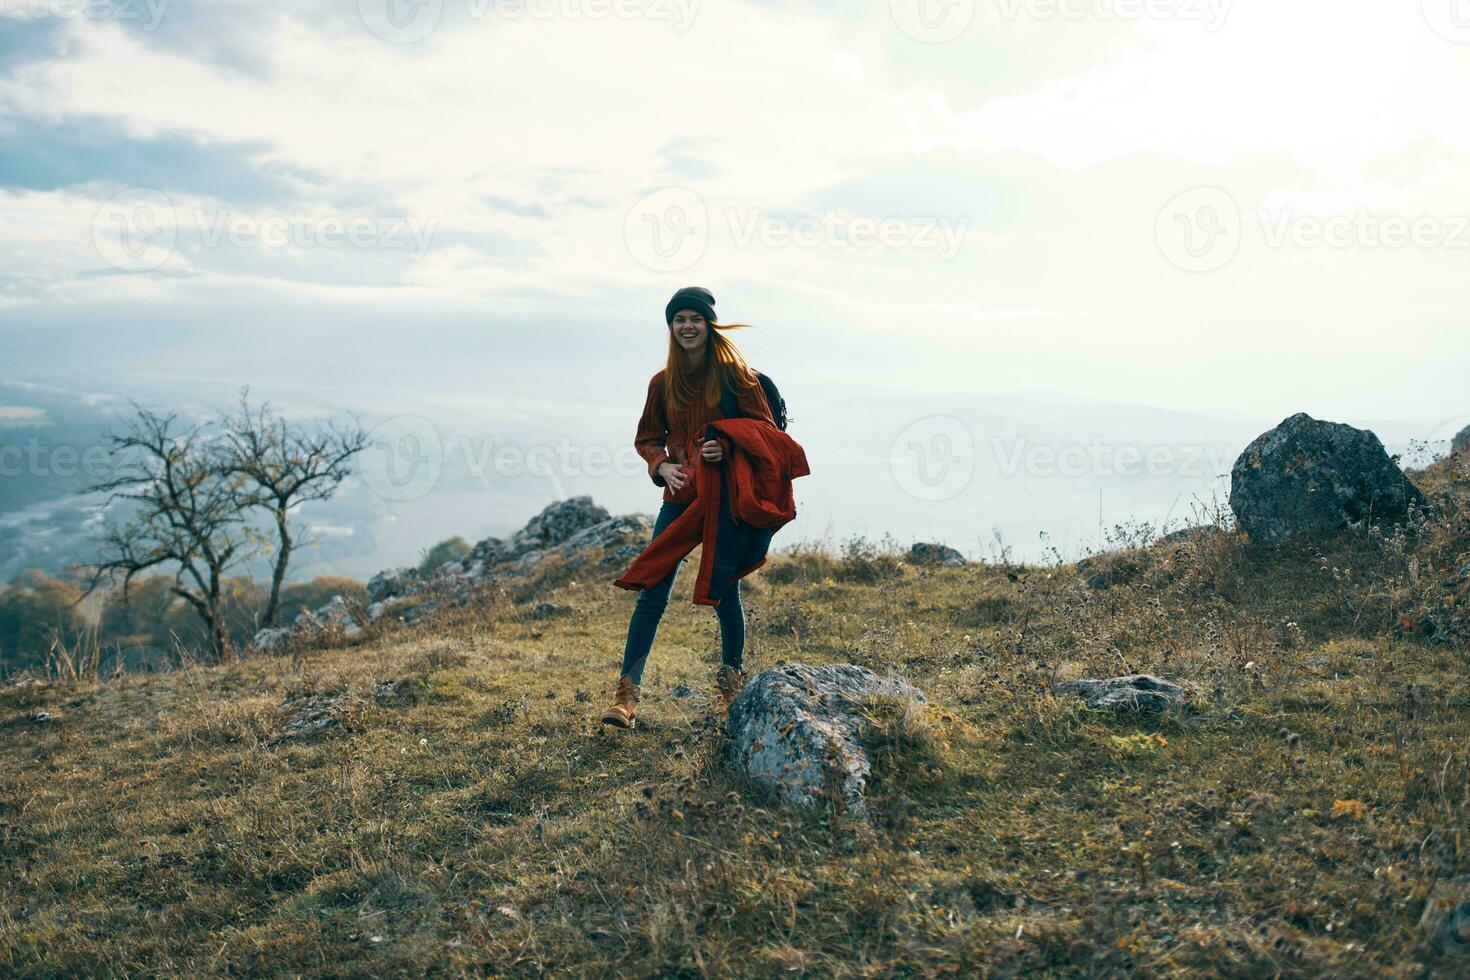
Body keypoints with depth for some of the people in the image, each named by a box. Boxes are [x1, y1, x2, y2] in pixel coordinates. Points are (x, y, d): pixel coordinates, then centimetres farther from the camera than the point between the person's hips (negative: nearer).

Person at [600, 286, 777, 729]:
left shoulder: (735, 374, -4)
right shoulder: (663, 382, 6)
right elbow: (647, 438, 14)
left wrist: (728, 447, -19)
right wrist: (662, 466, -6)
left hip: (726, 498, -3)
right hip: (679, 498, 3)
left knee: (724, 593, 5)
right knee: (652, 595, -2)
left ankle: (732, 683, 27)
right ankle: (627, 692, 1)